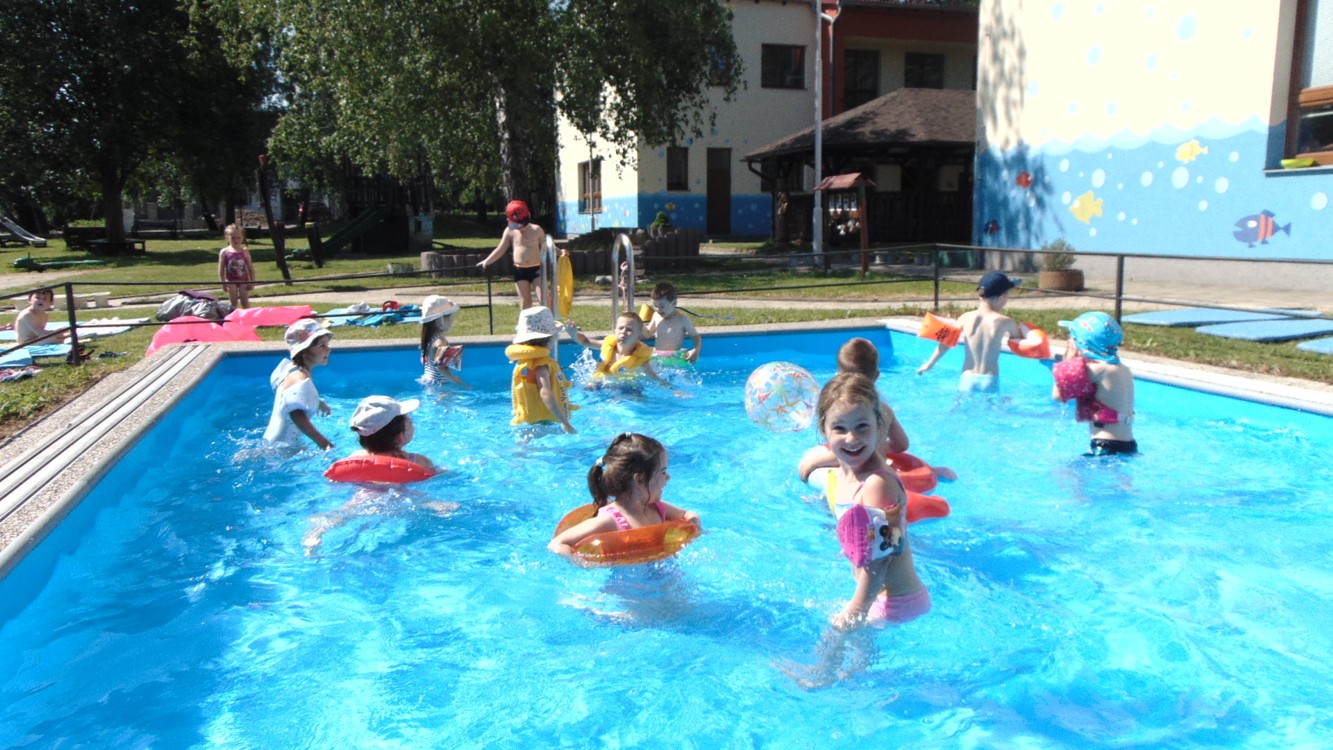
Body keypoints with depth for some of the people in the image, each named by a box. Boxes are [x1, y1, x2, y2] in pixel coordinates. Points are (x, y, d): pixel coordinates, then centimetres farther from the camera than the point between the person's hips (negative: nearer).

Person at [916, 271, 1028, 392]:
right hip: (990, 381, -2)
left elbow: (946, 342, 5)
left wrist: (929, 364, 15)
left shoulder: (966, 318, 0)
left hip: (967, 379, 2)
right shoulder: (1005, 322, -6)